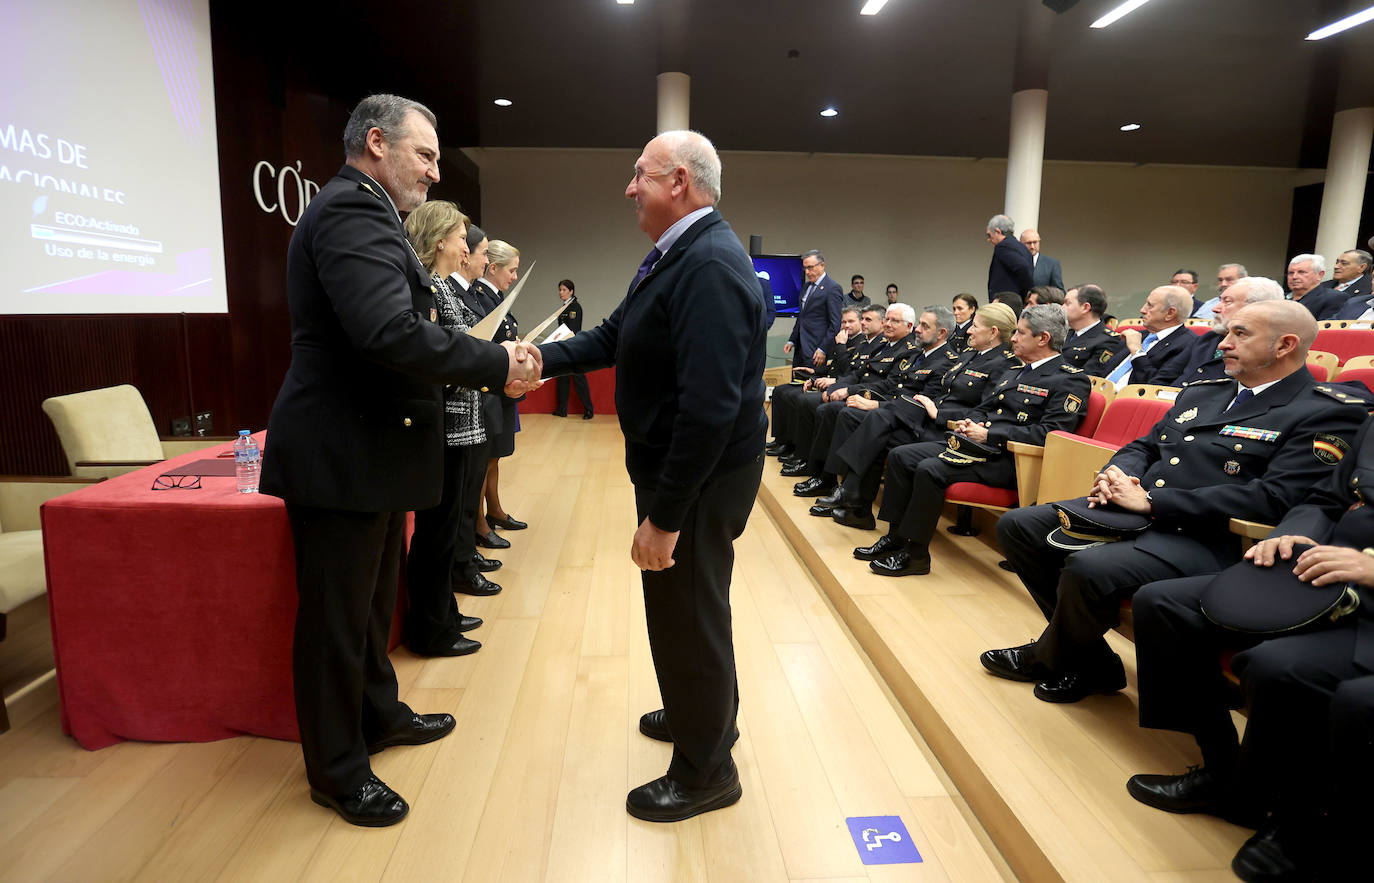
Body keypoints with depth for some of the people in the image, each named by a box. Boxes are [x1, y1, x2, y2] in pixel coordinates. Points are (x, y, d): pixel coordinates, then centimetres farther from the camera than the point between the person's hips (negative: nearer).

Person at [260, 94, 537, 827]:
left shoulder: (362, 213, 17)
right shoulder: (352, 211, -17)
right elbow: (391, 332, -31)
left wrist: (491, 361, 2)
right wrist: (497, 366, -21)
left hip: (367, 450, 11)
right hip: (342, 456, -11)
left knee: (372, 602, 23)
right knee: (336, 619, 5)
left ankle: (377, 714, 43)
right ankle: (338, 770, 23)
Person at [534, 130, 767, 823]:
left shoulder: (710, 266, -25)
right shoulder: (675, 254, 9)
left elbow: (710, 406, -31)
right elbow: (614, 337, 13)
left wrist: (663, 517, -27)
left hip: (700, 480, -10)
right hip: (674, 467, 10)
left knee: (688, 616, 7)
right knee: (683, 607, 25)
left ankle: (704, 773, 29)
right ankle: (699, 714, 50)